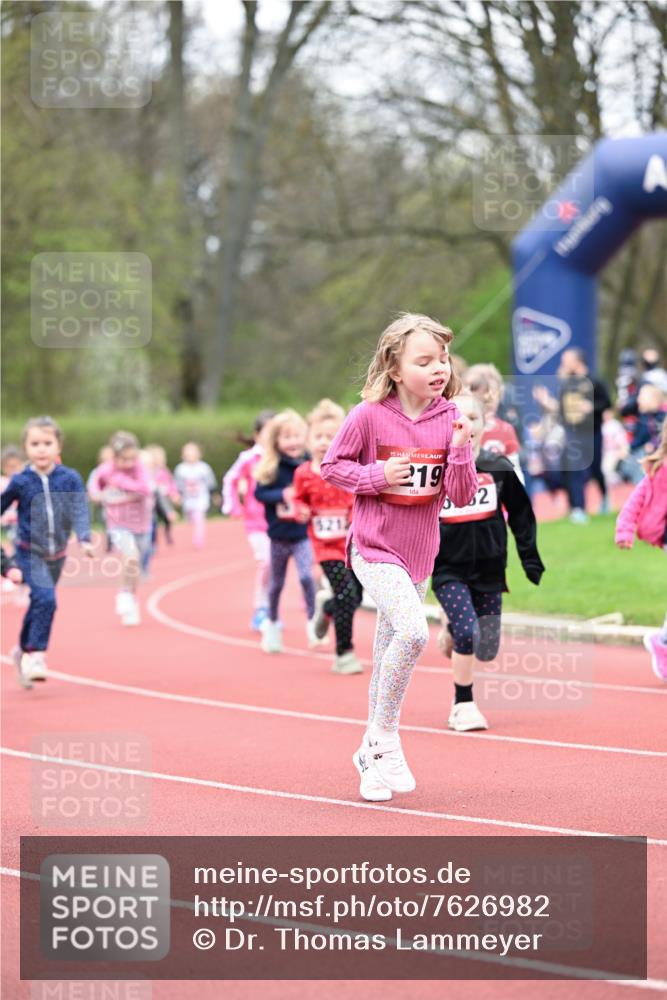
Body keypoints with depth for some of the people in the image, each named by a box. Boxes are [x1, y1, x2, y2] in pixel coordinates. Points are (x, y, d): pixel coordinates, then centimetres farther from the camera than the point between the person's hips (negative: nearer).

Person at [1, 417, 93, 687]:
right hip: (29, 553, -3)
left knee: (39, 606, 16)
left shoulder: (70, 479, -6)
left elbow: (79, 511, -12)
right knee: (45, 599, -23)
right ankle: (36, 656, -15)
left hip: (56, 555, 3)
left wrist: (84, 539, -29)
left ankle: (24, 650, 38)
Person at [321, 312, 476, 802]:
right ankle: (386, 740, -11)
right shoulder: (369, 416, -12)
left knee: (391, 651, 15)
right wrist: (378, 476, -16)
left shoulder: (449, 420, -1)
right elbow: (332, 466, -1)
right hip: (375, 547, -5)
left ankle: (373, 752, 30)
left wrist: (460, 449, -18)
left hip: (418, 553, 5)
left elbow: (461, 496, -2)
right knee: (413, 631, -25)